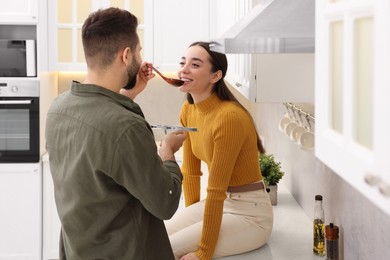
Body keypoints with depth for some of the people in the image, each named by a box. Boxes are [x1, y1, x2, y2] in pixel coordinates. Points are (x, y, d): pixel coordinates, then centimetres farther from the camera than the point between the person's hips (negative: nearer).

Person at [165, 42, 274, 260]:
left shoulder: (229, 117, -26)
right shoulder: (188, 110, 0)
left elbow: (216, 189, -25)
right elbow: (190, 171, 9)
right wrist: (191, 217, 12)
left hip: (250, 212, -8)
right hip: (221, 202, 8)